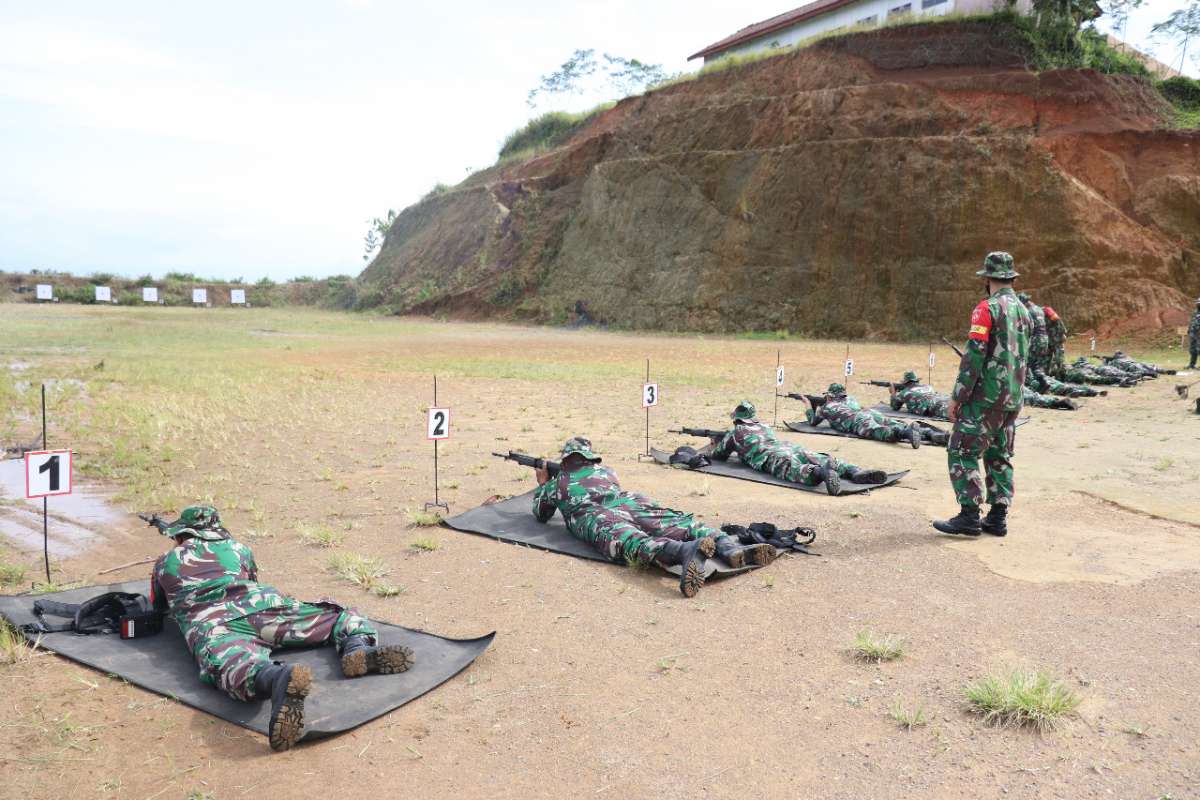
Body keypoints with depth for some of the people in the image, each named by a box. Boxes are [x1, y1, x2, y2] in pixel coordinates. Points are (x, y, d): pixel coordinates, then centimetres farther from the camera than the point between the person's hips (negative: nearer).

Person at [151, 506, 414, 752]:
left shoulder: (165, 562, 33)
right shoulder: (237, 548, 35)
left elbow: (159, 606, 50)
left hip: (212, 624, -2)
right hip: (260, 605, 2)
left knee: (232, 667, -34)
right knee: (344, 617, 11)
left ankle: (279, 678, -71)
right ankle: (358, 649, -26)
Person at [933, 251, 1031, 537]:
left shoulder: (987, 308, -13)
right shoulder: (1024, 311, 12)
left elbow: (974, 356, -18)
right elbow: (1025, 357, 18)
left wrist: (957, 396, -13)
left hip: (986, 396, -8)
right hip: (1013, 398, 8)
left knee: (962, 452, -3)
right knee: (1000, 456, 12)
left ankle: (969, 516, -6)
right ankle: (998, 518, 14)